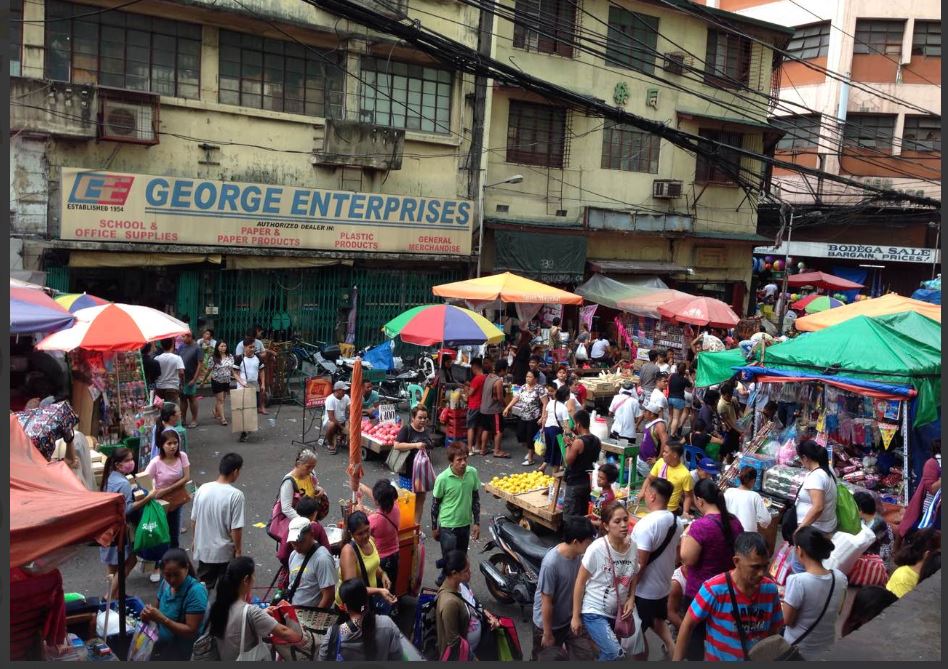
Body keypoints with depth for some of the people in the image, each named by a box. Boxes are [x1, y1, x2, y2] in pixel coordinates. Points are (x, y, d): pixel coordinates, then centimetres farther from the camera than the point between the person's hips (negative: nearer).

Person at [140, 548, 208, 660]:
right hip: (161, 647, 6)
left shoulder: (196, 591, -22)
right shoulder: (165, 584, -2)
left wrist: (161, 619, -28)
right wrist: (148, 614, -12)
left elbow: (191, 631, -21)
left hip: (182, 653, -6)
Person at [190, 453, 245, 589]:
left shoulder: (202, 489, -6)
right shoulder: (235, 495, -21)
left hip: (203, 550, 5)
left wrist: (194, 541, 19)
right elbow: (236, 528, -19)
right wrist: (238, 551, -6)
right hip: (225, 552, -4)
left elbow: (194, 520, 3)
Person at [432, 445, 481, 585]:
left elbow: (475, 498, 2)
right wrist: (434, 527, -1)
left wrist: (477, 523, 4)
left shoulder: (472, 473, -10)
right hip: (448, 526, -4)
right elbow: (435, 504, -8)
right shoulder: (443, 479, -21)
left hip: (465, 524, 4)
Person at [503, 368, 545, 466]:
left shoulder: (539, 388, -11)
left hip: (533, 418, -6)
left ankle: (530, 459, 17)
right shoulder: (523, 387, 6)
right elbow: (516, 398, 10)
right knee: (520, 435, 7)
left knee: (530, 437, 1)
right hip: (522, 416, 6)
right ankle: (530, 451, 33)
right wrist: (507, 408, 1)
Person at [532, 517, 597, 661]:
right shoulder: (551, 563, -32)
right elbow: (546, 602, -23)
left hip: (570, 619, 6)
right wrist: (548, 634, -15)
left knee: (586, 655, 2)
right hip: (548, 623, -5)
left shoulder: (579, 555, -11)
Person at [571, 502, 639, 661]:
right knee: (616, 654, -17)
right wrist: (576, 616, -9)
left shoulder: (633, 546, -6)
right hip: (594, 612, -5)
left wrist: (631, 599, -6)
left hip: (617, 611, 5)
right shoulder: (597, 549, -21)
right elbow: (580, 582, -13)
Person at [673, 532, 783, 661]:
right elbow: (688, 625, -15)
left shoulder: (770, 589, -12)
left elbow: (773, 631, 2)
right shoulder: (714, 589, -24)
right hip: (718, 658, -4)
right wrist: (677, 660, -13)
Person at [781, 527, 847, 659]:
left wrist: (786, 597, -1)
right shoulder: (840, 577, -11)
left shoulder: (797, 581, -28)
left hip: (798, 650, -5)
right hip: (827, 648, 5)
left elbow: (787, 621, -17)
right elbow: (837, 611, 6)